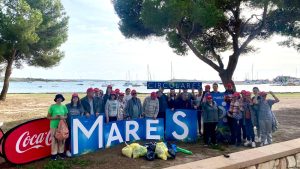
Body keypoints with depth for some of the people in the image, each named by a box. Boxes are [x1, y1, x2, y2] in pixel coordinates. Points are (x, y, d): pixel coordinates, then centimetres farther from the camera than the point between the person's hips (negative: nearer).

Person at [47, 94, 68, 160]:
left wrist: (63, 117, -9)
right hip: (54, 126, -3)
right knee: (54, 140, 0)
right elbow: (48, 117, -1)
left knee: (62, 139, 8)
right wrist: (54, 118, -16)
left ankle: (61, 152, 23)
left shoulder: (64, 107, 5)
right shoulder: (52, 106, -4)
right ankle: (54, 154, 12)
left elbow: (66, 116, 12)